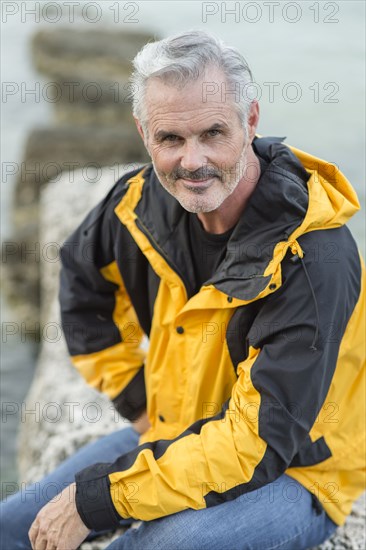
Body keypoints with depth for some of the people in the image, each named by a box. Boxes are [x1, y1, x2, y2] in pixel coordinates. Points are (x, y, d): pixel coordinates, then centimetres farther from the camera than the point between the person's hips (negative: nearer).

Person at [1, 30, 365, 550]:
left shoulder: (312, 258, -30)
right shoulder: (147, 199, -9)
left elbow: (259, 441, -31)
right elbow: (83, 281, 12)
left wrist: (94, 499, -28)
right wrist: (136, 398, 4)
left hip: (293, 473, -6)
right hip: (175, 434, 6)